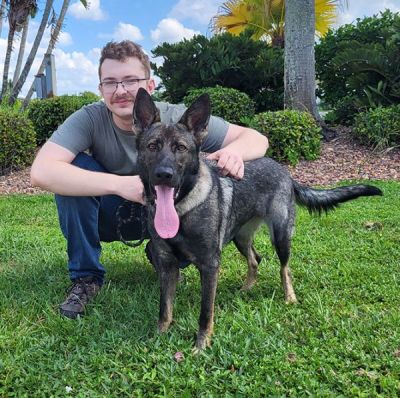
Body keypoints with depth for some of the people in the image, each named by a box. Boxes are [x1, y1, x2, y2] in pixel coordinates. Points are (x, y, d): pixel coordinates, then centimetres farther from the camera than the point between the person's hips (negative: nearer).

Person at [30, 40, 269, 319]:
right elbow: (41, 172, -36)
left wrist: (235, 150, -43)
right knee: (74, 169, -27)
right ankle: (86, 275, -9)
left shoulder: (178, 118, -21)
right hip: (111, 214, -1)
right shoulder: (90, 119, -22)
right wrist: (120, 184, -44)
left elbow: (257, 139, -18)